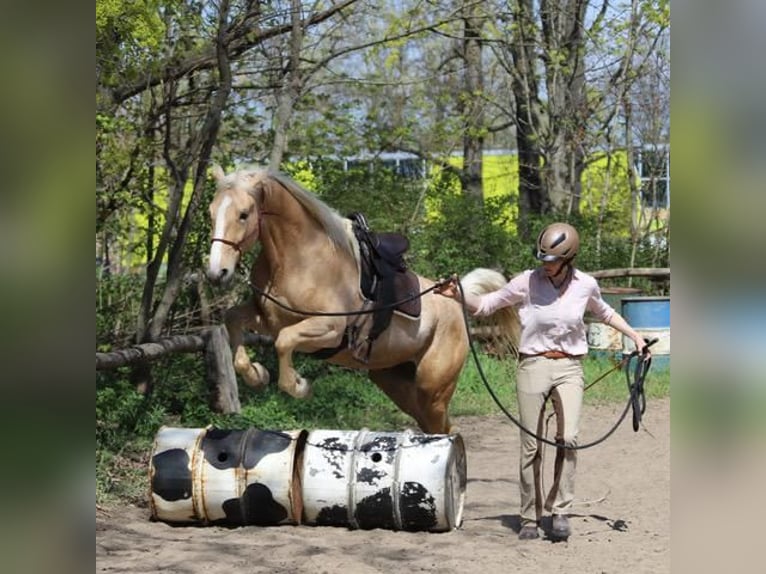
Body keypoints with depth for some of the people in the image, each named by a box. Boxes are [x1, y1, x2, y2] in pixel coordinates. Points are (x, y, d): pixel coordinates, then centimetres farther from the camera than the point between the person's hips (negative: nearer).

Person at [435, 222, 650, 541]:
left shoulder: (586, 285, 2)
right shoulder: (527, 281, -4)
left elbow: (605, 313, 23)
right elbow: (486, 305, 3)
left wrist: (635, 336, 20)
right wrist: (457, 295, -13)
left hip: (569, 368, 1)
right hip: (533, 367, -1)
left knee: (569, 437, -17)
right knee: (531, 446, 1)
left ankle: (560, 509, -4)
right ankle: (530, 518, 13)